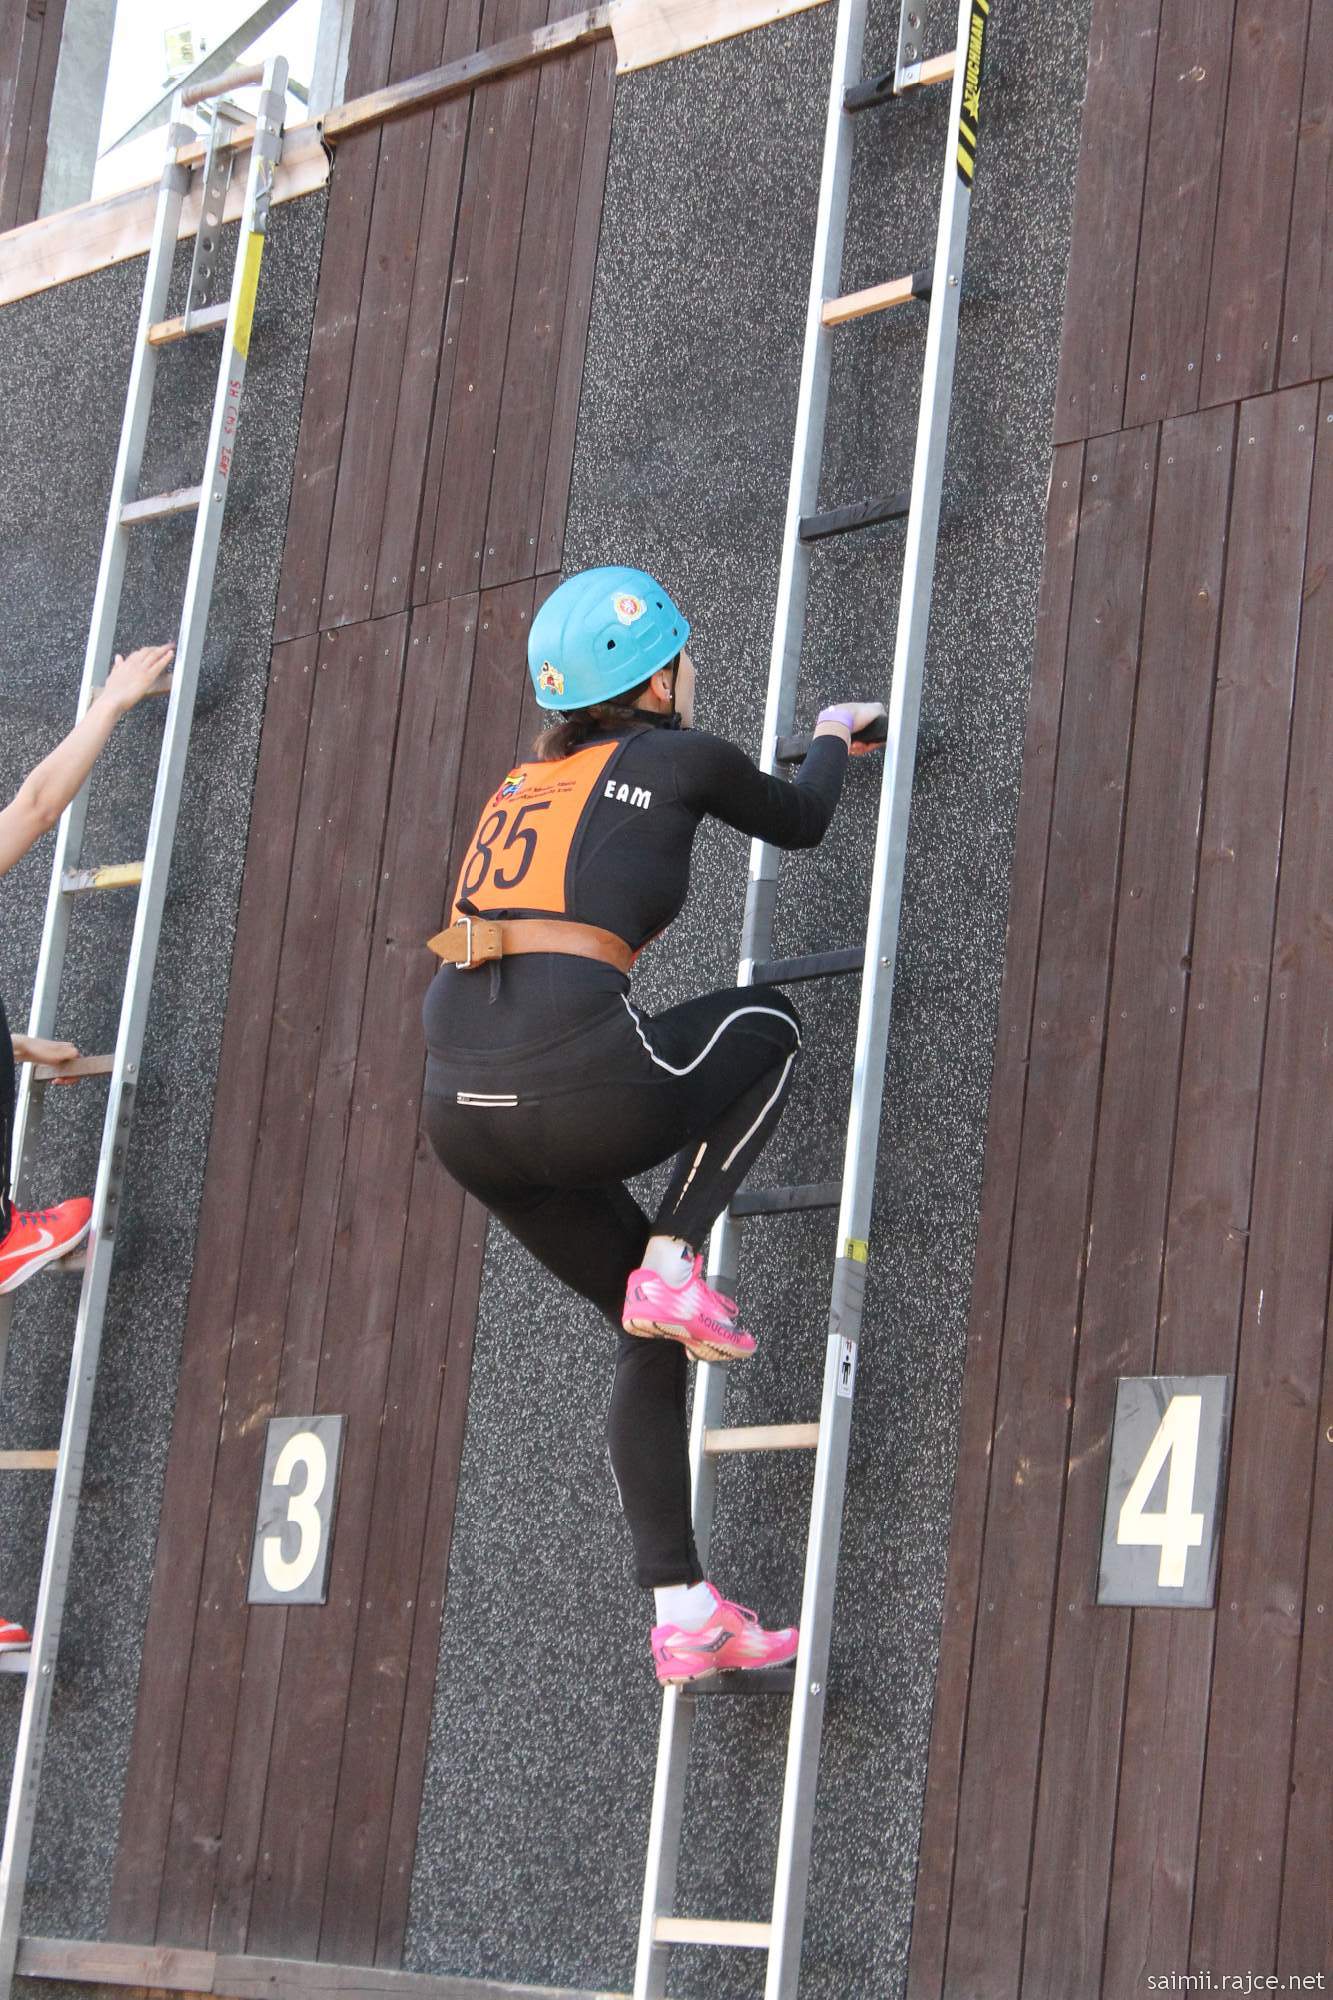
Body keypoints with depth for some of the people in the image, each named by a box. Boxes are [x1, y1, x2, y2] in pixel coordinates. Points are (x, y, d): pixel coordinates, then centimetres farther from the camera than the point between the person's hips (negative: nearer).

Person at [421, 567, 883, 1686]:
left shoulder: (522, 783, 26)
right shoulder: (680, 758, 10)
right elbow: (801, 822, 29)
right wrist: (836, 739, 49)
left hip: (461, 1109, 6)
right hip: (580, 1083, -6)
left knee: (653, 1339, 22)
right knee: (769, 1026, 26)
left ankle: (683, 1621, 17)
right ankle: (675, 1266, 8)